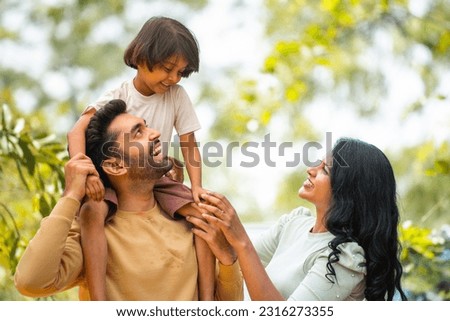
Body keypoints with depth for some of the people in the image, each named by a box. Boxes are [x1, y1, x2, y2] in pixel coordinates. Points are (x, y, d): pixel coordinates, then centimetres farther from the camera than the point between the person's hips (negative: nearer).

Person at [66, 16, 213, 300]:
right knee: (92, 212, -34)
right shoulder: (117, 98, -10)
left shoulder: (177, 96, -3)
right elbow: (77, 131, -22)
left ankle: (207, 298, -16)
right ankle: (99, 303, -39)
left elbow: (189, 146, 0)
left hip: (157, 182, 3)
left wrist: (197, 186, -18)